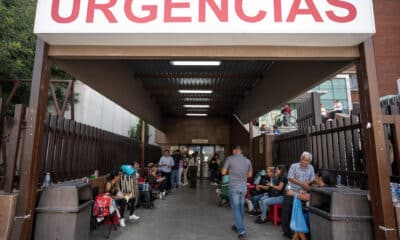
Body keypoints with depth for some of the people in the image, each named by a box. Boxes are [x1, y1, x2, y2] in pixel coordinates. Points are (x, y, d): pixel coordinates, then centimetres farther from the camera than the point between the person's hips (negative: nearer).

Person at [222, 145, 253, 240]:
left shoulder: (230, 159, -8)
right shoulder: (247, 160, 2)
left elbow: (223, 172, -5)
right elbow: (250, 174, 12)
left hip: (234, 187, -4)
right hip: (244, 187, 4)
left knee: (236, 208, 2)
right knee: (241, 207, 17)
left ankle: (242, 231, -2)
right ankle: (239, 226, 32)